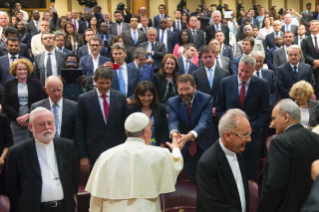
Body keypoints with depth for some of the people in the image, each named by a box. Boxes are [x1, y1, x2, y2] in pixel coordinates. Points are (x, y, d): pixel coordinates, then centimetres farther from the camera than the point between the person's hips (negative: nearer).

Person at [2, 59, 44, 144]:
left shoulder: (36, 84, 9)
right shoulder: (8, 85, 11)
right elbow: (5, 105, 4)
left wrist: (28, 115, -10)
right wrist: (17, 118, -9)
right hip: (16, 123, 0)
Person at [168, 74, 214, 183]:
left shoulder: (206, 99, -16)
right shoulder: (172, 102, -7)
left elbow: (204, 122, -30)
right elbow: (173, 121, -23)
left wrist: (190, 135, -51)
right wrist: (174, 132, -50)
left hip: (204, 146, -2)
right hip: (185, 148, 2)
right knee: (193, 179, 10)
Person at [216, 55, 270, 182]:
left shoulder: (261, 85, -2)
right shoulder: (225, 83, 1)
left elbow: (265, 112, 0)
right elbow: (219, 109, 6)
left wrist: (251, 127, -11)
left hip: (252, 136, -1)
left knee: (251, 176, 6)